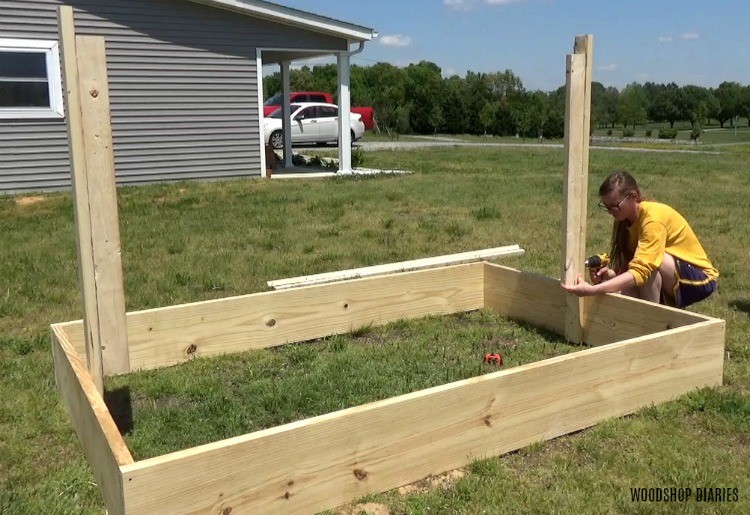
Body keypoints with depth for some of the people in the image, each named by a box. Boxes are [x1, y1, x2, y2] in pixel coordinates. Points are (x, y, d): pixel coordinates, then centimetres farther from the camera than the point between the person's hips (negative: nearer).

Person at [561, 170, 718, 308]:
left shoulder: (653, 218, -29)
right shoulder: (623, 219, -5)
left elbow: (640, 271, -40)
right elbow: (624, 265, -8)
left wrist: (592, 290, -49)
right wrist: (611, 274, -32)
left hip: (700, 277, -7)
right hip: (669, 283, 7)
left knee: (649, 261, -34)